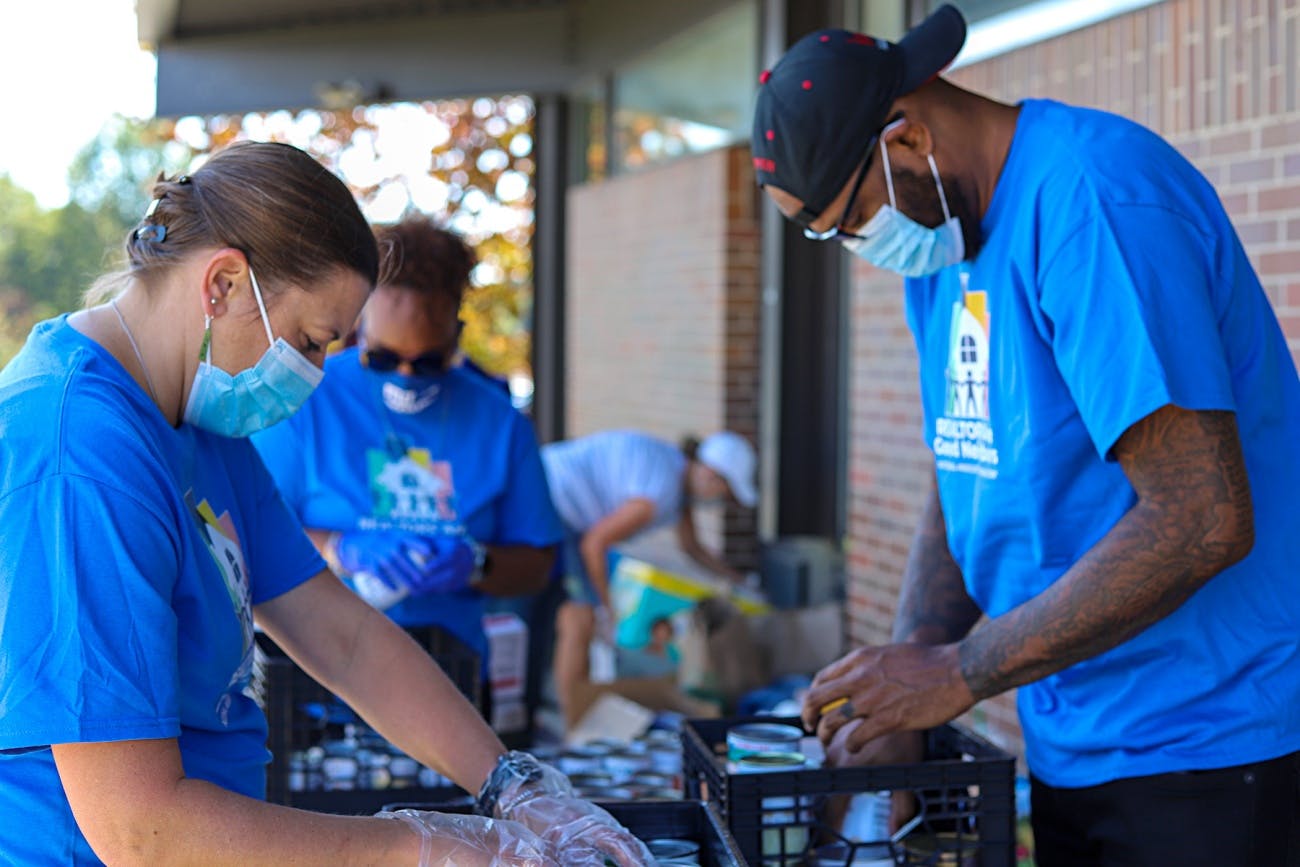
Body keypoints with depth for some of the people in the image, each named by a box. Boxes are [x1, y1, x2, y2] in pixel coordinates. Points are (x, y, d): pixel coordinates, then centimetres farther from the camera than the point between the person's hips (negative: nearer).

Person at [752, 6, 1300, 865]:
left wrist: (959, 672, -21)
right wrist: (898, 704, -3)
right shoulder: (945, 242, 8)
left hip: (1208, 748, -8)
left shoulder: (1093, 199, -22)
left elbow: (1200, 521, -27)